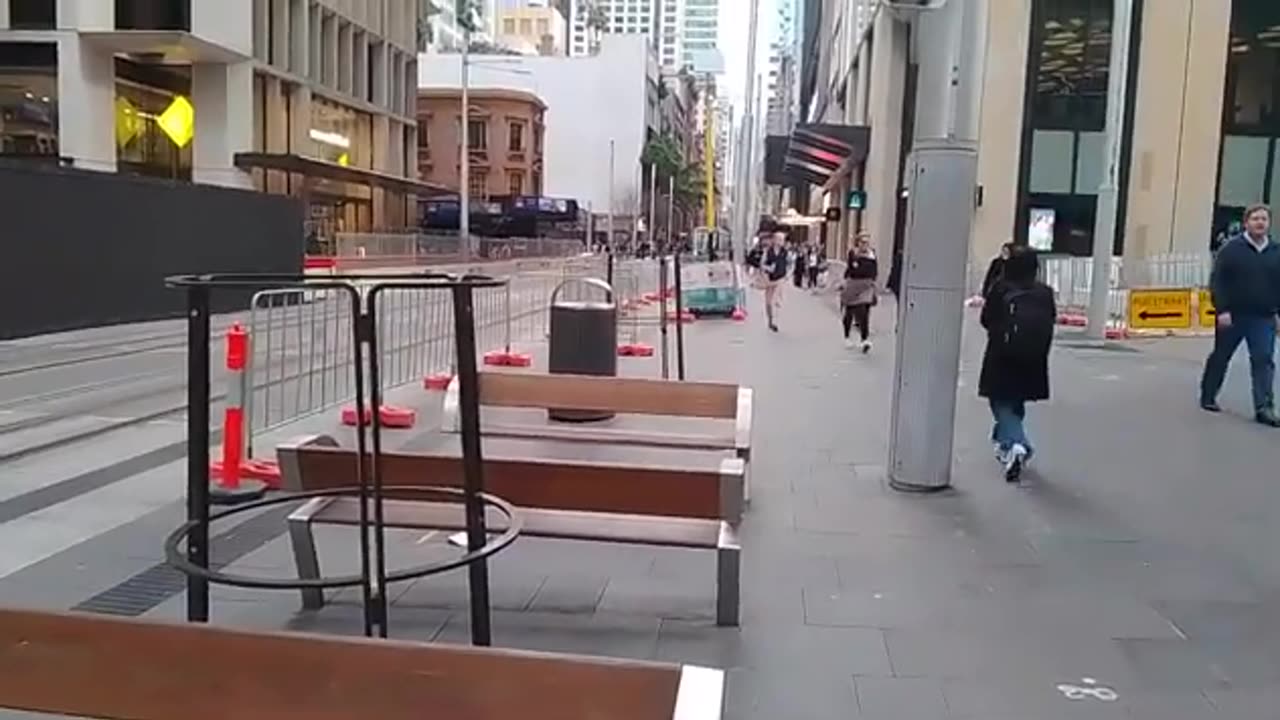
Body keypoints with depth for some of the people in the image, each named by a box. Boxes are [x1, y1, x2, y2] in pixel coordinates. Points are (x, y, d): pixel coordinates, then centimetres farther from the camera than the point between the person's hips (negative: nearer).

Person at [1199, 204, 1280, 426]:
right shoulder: (1232, 248, -5)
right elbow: (1217, 281, -9)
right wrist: (1222, 310, -16)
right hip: (1232, 316, -3)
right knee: (1220, 357, 10)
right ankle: (1208, 397, 25)